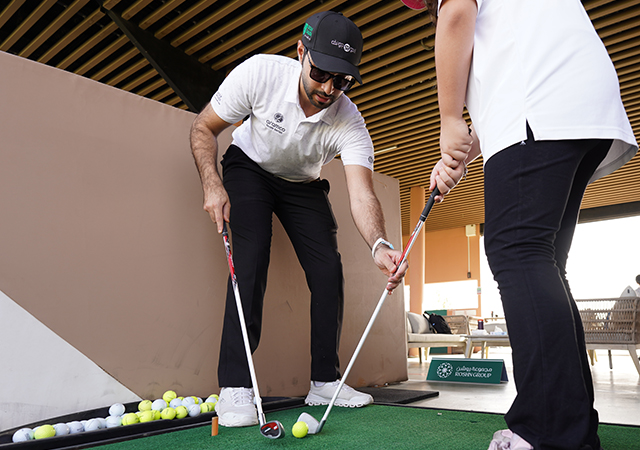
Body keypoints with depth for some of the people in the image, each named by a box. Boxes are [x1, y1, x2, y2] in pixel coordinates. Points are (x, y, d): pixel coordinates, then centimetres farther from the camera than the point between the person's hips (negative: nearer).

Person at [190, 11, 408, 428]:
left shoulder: (350, 125, -27)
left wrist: (379, 245, -58)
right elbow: (203, 128, -16)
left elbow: (362, 195, -38)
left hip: (304, 185, 2)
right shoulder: (259, 73, -29)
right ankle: (235, 386, -17)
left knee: (329, 273, -9)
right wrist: (212, 184, -32)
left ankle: (325, 381, 6)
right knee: (251, 259, -23)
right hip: (250, 167, -2)